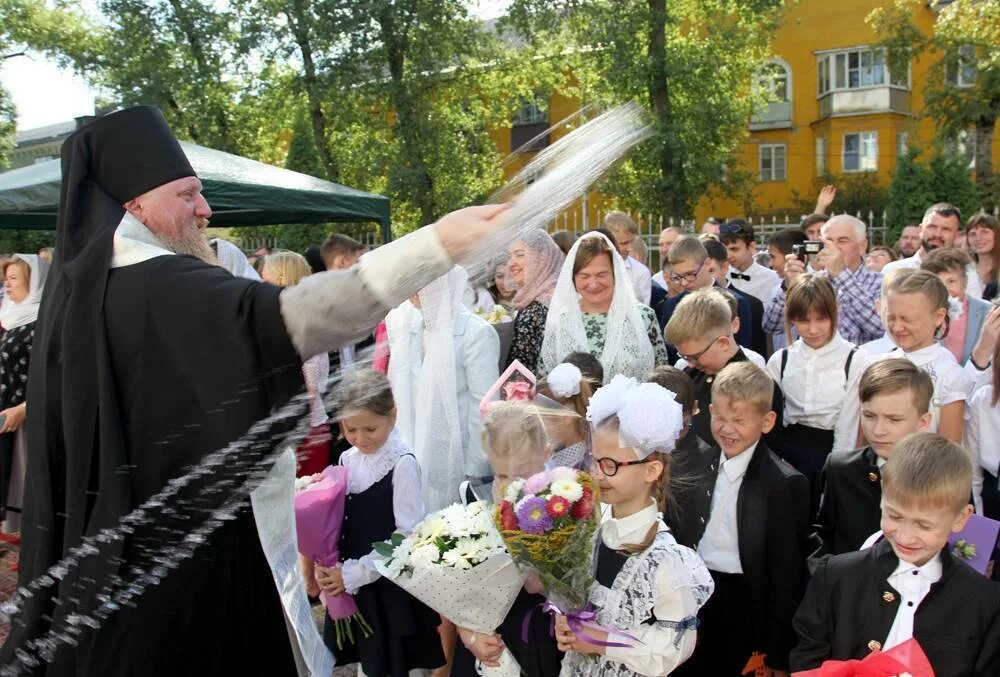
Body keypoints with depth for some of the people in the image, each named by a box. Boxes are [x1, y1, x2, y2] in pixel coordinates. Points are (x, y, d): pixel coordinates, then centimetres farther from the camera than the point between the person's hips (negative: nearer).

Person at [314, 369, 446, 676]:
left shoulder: (402, 464, -16)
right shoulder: (347, 460, 3)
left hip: (393, 587, -5)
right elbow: (337, 521, 8)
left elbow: (407, 533, -18)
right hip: (352, 585, 6)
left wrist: (355, 574, -17)